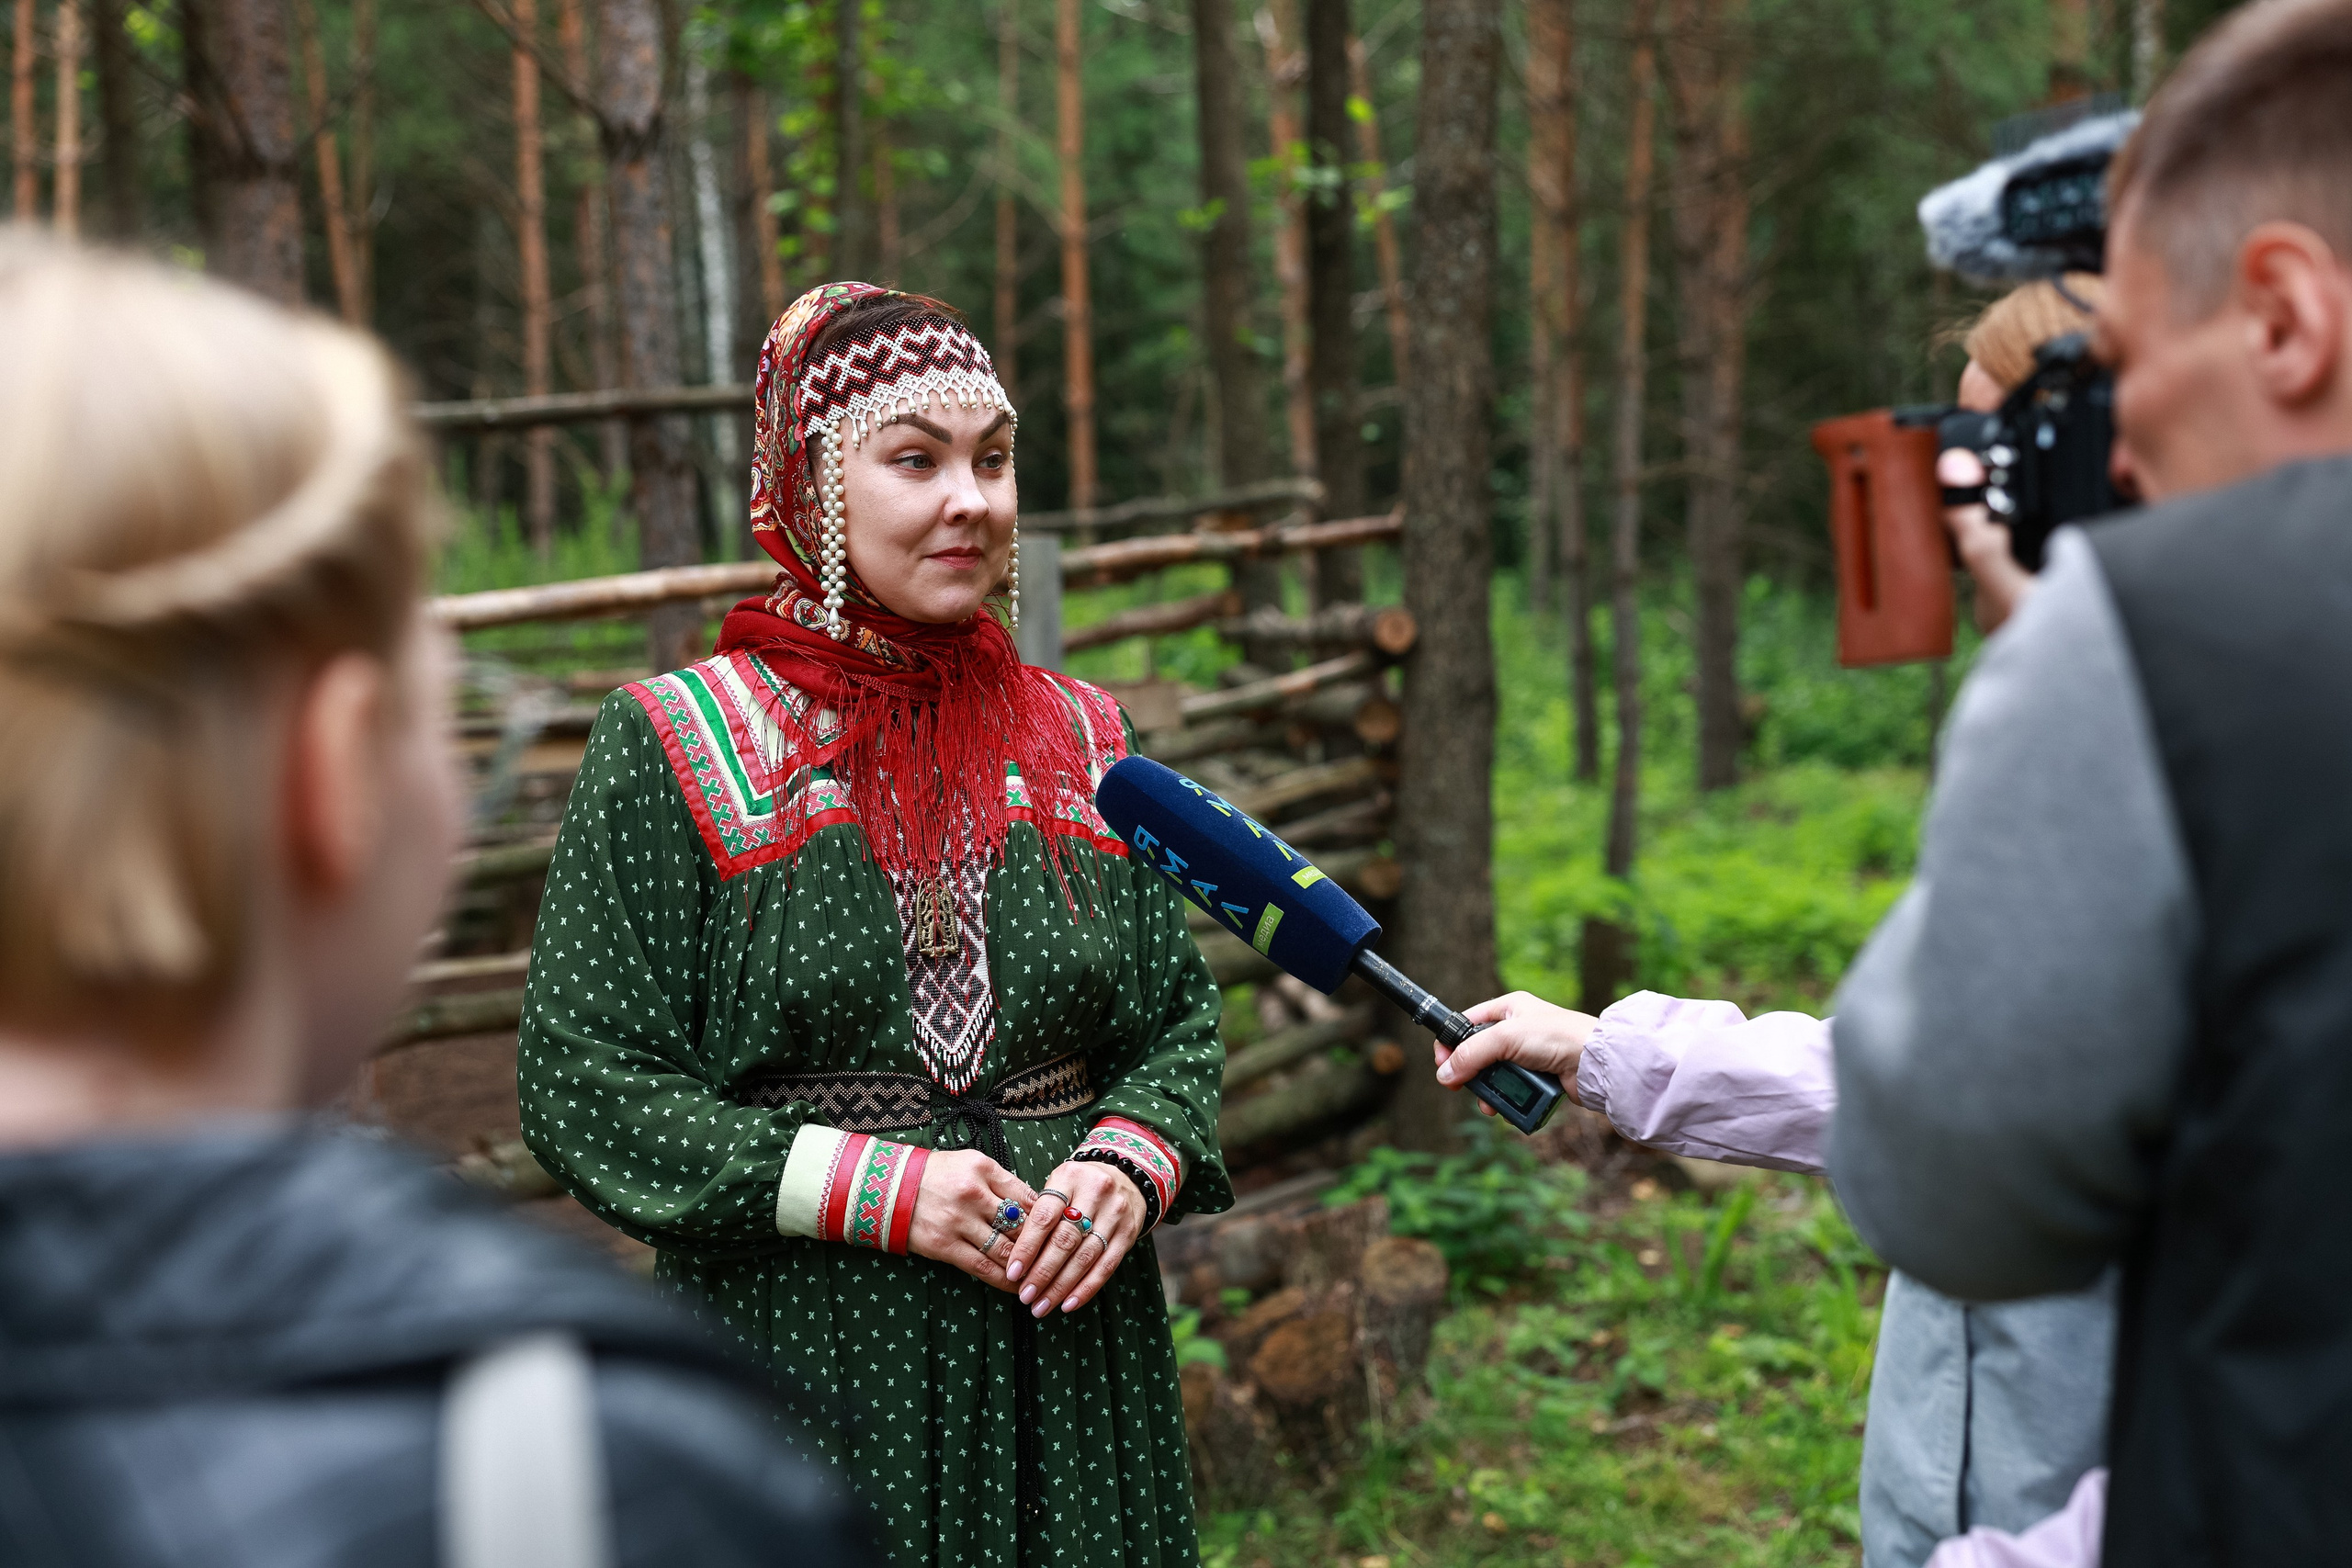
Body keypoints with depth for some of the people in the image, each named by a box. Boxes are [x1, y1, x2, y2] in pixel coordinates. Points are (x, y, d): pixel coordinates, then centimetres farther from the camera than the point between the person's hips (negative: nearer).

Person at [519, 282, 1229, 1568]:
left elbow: (1181, 1019, 12)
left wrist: (1131, 1161, -10)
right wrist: (877, 1190, -15)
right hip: (798, 1353, -3)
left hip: (1066, 1356, 4)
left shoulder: (1080, 741, 8)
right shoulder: (670, 745, -5)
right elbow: (581, 1078, -8)